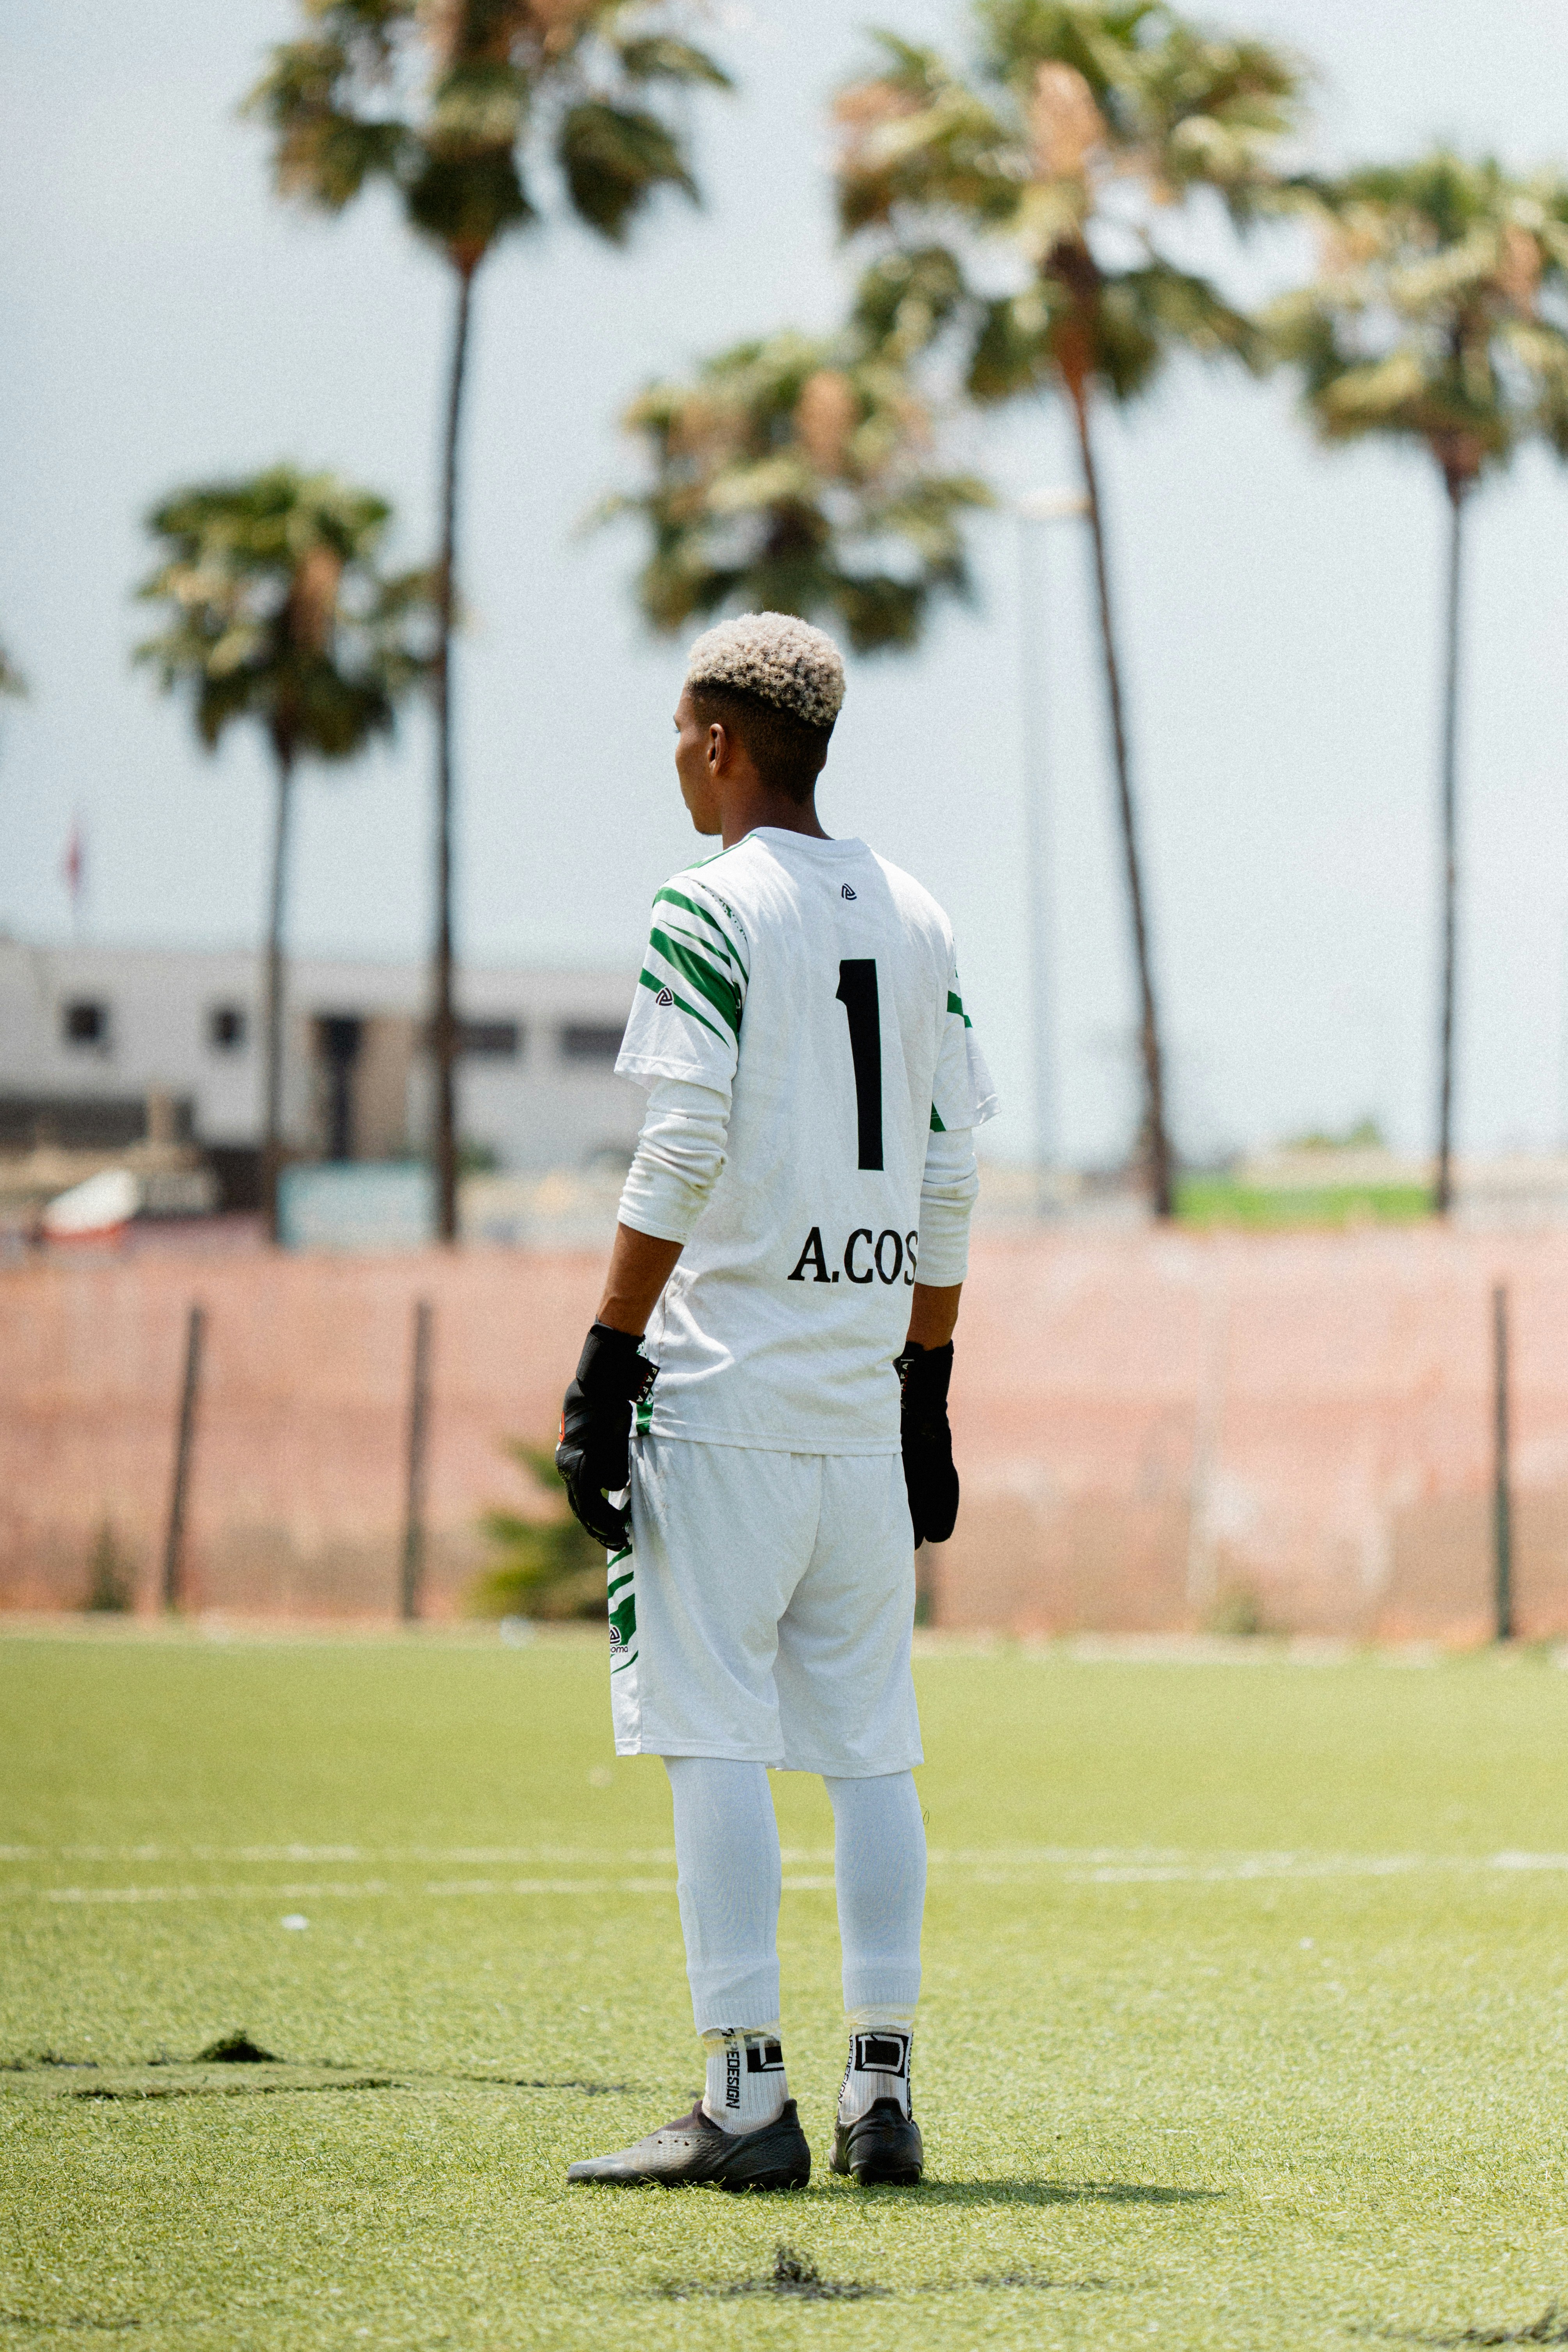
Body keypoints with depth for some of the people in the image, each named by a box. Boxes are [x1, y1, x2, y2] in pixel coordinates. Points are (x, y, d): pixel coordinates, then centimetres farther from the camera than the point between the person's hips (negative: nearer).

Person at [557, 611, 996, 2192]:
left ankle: (747, 2101, -8)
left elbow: (681, 1156, -16)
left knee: (713, 1735, -5)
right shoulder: (913, 920, 13)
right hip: (863, 1400, 7)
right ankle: (882, 2091, 8)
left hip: (725, 1399, -7)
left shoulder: (711, 909, -8)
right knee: (868, 1742, 10)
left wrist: (604, 1369, -13)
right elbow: (949, 1181, 14)